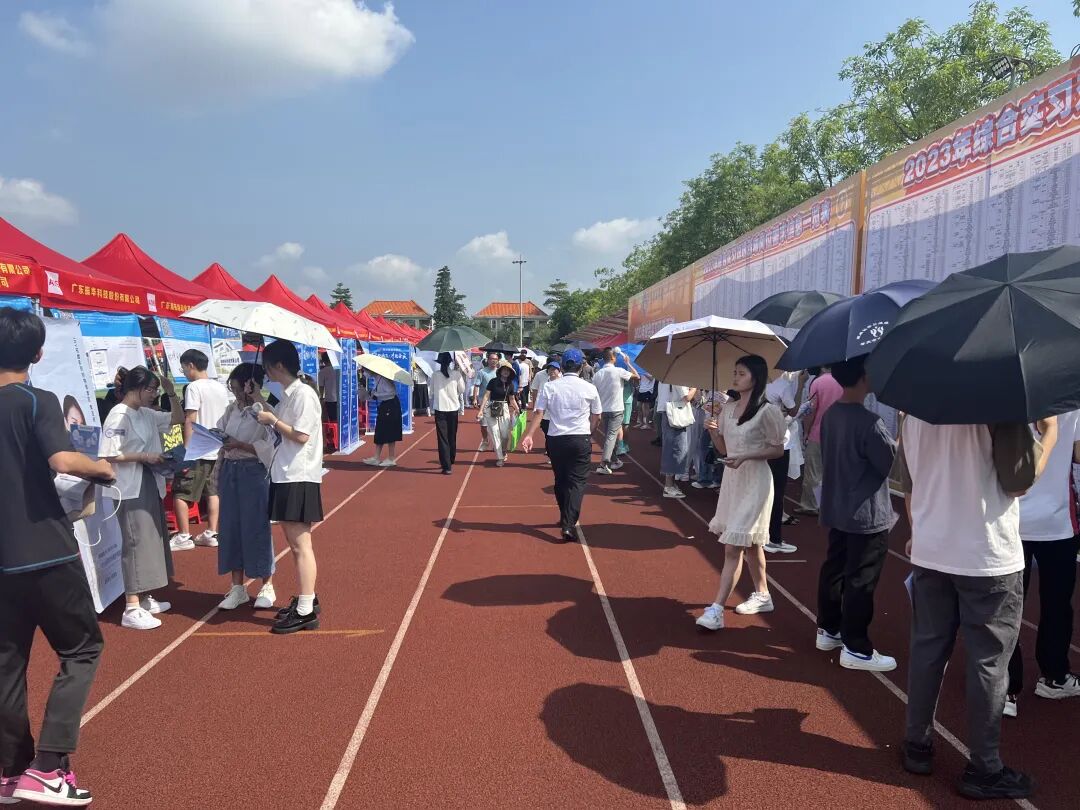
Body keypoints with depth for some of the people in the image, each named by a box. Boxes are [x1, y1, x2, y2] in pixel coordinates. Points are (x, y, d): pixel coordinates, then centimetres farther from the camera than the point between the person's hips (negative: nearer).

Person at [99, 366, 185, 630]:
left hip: (151, 484, 9)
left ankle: (146, 598, 27)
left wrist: (171, 393, 8)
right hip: (131, 489, -9)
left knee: (153, 540, 15)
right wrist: (143, 456, -20)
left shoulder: (147, 414, 9)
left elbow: (177, 419, 21)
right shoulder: (119, 416, -15)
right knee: (137, 543, -7)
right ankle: (131, 609, -2)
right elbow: (108, 455, -21)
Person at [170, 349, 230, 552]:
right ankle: (211, 534, 15)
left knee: (179, 493, 0)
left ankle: (184, 536, 0)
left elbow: (190, 420, -16)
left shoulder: (194, 387, -11)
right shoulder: (221, 387, 11)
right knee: (212, 492, 12)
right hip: (218, 449, 8)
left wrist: (186, 449, -16)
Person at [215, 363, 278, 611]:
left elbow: (269, 447, -17)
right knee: (231, 528, 9)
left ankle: (267, 586, 14)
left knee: (256, 528, 0)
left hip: (254, 472, -6)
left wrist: (240, 445, -19)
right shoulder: (232, 409, 10)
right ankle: (237, 588, 20)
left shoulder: (264, 411, -11)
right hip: (229, 470, 7)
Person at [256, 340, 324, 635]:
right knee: (294, 542, 16)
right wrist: (270, 422, 6)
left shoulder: (303, 394, -14)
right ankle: (307, 598, 27)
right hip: (286, 476, 10)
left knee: (300, 544, -6)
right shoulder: (287, 395, 13)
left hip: (299, 478, -10)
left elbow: (301, 436, -18)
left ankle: (306, 612, 0)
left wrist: (273, 420, -9)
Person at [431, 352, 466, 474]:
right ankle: (451, 461, 31)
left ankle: (446, 466, -4)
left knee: (443, 438, 1)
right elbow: (462, 389, 5)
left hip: (440, 409, -1)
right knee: (452, 437, 16)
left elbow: (432, 392, 4)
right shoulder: (456, 374, -5)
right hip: (453, 408, 1)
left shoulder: (435, 375, -4)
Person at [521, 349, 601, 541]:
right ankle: (569, 524, -14)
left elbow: (539, 413, -9)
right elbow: (596, 418, 7)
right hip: (581, 439, -2)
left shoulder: (550, 386, -1)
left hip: (556, 439, 2)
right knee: (577, 481, -1)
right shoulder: (589, 388, -2)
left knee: (560, 480, 17)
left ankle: (565, 518, 32)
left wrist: (529, 435, -11)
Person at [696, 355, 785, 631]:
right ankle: (762, 595, 34)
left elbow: (778, 449, -9)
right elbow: (724, 448, 10)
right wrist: (712, 431, -9)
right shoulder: (729, 407, 7)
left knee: (733, 547, -10)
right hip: (731, 478, 7)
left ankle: (716, 609, -9)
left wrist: (747, 456, -22)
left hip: (754, 481, -7)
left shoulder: (767, 411, -13)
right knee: (750, 543, 19)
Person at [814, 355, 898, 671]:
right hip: (867, 515, -8)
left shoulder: (830, 415, 4)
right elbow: (894, 463, -14)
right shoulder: (868, 422, -22)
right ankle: (856, 649, 8)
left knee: (834, 569, 17)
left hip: (836, 510, 8)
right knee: (860, 581, 0)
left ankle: (828, 630, 30)